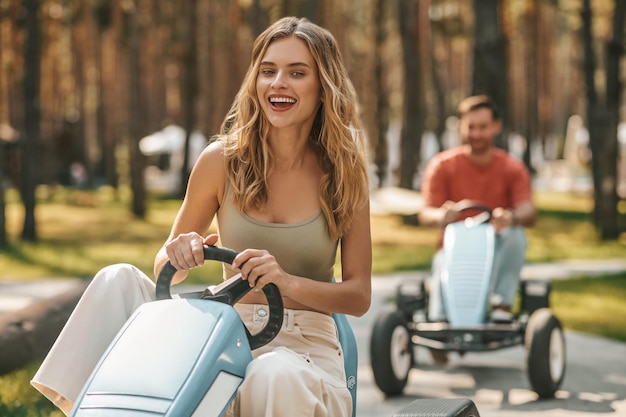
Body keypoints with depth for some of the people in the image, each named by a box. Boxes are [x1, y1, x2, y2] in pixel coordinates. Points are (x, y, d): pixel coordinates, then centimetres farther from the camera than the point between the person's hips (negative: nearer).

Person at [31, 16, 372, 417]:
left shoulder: (346, 171, -2)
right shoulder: (223, 159, 0)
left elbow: (359, 296, -4)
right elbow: (168, 269, 10)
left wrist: (287, 281, -23)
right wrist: (180, 253, -16)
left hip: (305, 343, -2)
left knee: (276, 378, -40)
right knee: (119, 281, -19)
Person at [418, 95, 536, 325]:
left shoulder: (512, 168, 4)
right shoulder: (442, 166, 3)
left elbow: (528, 211, -13)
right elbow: (426, 214, -10)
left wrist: (511, 217, -40)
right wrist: (441, 216, -37)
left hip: (496, 249, 1)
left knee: (515, 234, -32)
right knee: (444, 271, -36)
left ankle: (502, 303, -33)